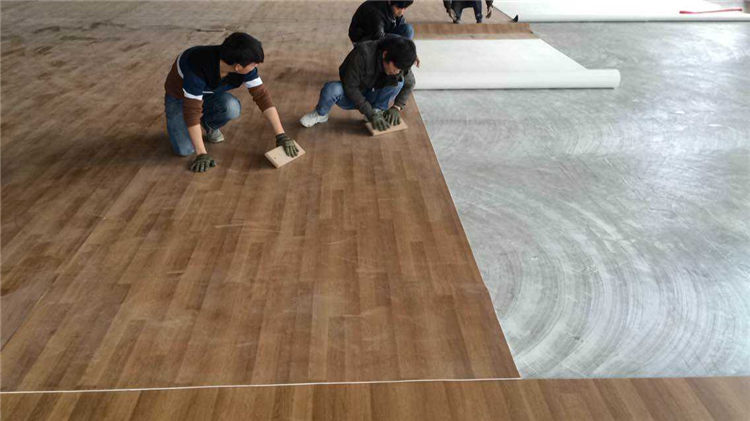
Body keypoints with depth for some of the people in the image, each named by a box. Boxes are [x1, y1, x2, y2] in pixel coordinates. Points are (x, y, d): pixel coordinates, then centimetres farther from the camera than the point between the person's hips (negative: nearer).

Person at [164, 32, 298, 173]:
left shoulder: (245, 66, -27)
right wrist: (202, 154, -34)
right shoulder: (197, 68, -41)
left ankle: (209, 125, 3)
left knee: (231, 107, -31)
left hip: (208, 94, 4)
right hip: (179, 98, -4)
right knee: (184, 149, -23)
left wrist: (281, 135, -23)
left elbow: (262, 95, -21)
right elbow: (192, 110, -37)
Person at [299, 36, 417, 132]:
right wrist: (370, 114, -31)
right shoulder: (362, 53, -33)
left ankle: (378, 109, -3)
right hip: (350, 96, -3)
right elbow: (350, 86, -28)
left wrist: (397, 107, -16)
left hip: (371, 96, 3)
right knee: (331, 89, -36)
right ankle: (321, 115, -5)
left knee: (398, 81, -23)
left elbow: (409, 83, -1)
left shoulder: (399, 62, -19)